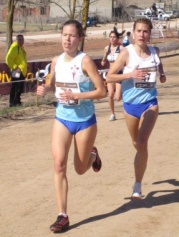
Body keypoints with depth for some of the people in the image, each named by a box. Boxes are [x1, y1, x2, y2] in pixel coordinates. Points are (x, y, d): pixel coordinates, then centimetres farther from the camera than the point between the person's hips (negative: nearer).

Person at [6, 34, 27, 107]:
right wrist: (15, 68, -22)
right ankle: (12, 102, -7)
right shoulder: (14, 47, -14)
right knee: (15, 88, -9)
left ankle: (17, 101, 18)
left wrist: (24, 69, 22)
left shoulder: (21, 47, 16)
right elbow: (9, 59, -21)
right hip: (17, 72, -10)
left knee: (20, 88, 12)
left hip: (22, 72, 10)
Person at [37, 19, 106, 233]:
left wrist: (76, 95, -26)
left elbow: (101, 91, -17)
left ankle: (92, 155, 48)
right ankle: (62, 216, -5)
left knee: (80, 169, 11)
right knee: (59, 164, -11)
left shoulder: (85, 61, -17)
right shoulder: (56, 61, -1)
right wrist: (44, 88, -6)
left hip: (84, 121, -3)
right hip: (62, 119, 4)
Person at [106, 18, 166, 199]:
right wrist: (130, 74, -25)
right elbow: (109, 77, -12)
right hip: (130, 104, 0)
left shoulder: (155, 52, -2)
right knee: (137, 144, 17)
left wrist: (162, 74, 2)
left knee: (142, 143, -16)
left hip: (150, 103, 0)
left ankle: (138, 186, -8)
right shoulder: (127, 53, -12)